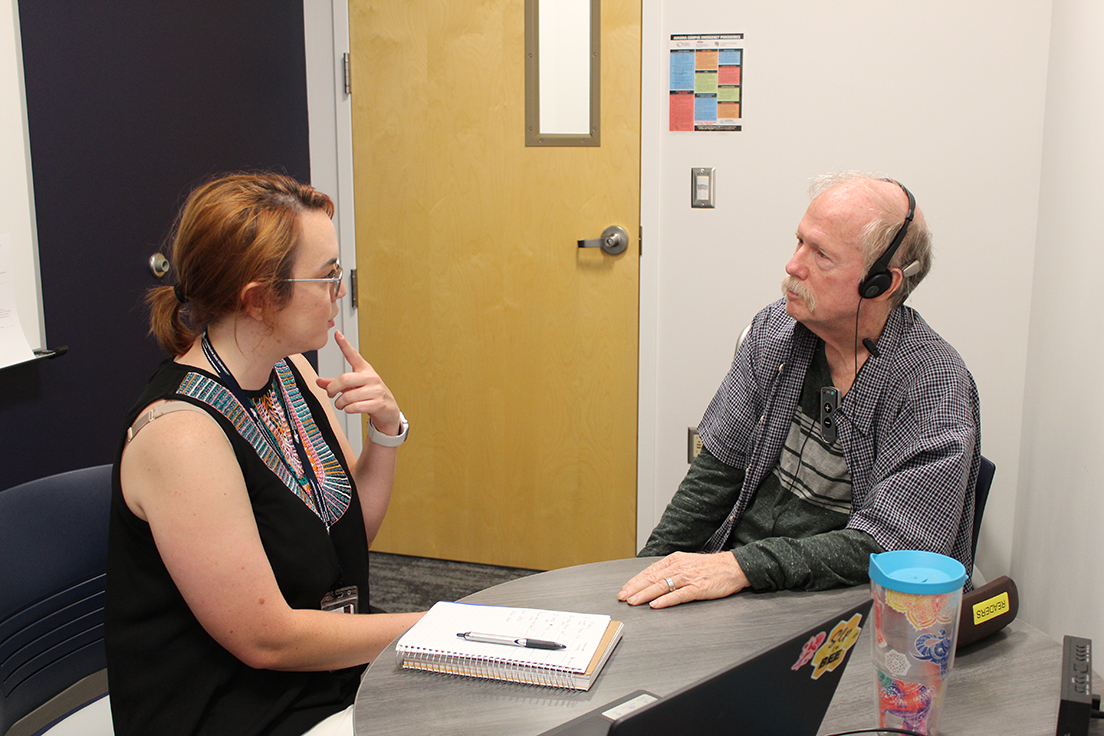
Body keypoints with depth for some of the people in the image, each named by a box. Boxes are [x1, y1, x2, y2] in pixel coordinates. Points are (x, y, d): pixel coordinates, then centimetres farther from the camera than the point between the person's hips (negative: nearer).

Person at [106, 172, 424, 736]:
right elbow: (266, 638, -20)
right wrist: (431, 626, -12)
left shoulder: (290, 372, 3)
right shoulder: (179, 432, -23)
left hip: (337, 681, 8)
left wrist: (386, 430, -6)